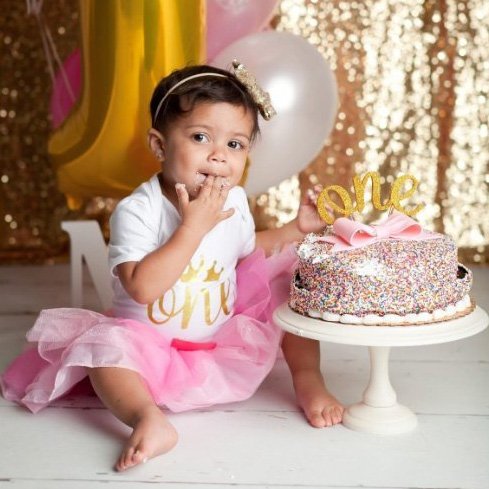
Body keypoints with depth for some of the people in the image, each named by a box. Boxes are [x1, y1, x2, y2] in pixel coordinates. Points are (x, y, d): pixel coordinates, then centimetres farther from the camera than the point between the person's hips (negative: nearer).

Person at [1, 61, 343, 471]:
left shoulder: (235, 202, -1)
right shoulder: (137, 211, -21)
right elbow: (141, 288, -34)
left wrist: (296, 228, 7)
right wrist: (194, 226, -34)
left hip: (225, 339, 5)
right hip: (151, 342, -5)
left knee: (288, 279, -4)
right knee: (107, 346, -33)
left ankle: (308, 379, -1)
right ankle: (149, 419, -51)